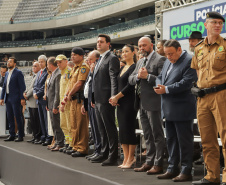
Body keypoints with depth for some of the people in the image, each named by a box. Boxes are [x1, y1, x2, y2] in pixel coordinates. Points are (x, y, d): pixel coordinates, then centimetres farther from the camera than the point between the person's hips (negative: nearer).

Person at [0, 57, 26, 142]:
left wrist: (22, 98, -16)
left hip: (15, 99, -8)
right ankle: (12, 135, 16)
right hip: (8, 98, 8)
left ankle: (20, 136, 2)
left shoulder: (18, 73, -7)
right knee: (10, 118, 10)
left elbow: (22, 86, -11)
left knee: (18, 117, -4)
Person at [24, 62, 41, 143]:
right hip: (30, 102, 10)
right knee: (32, 120, 12)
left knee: (37, 120, -5)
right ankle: (34, 136, 18)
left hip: (35, 101, -10)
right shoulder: (34, 76, 19)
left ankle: (38, 137, 1)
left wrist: (27, 95, -10)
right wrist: (25, 92, 5)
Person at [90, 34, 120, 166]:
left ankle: (113, 157, -1)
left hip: (106, 100, -10)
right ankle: (104, 154, 23)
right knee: (102, 129, 15)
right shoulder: (100, 60, 20)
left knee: (110, 129, -5)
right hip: (98, 100, 10)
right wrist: (94, 98, 18)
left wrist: (113, 97, -24)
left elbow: (114, 80, -17)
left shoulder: (112, 59, -10)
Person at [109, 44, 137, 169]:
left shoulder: (134, 67, -9)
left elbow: (130, 86, -16)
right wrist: (114, 98, 0)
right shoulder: (123, 68, 17)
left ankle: (131, 158, 1)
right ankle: (126, 158, 13)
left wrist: (117, 97, -11)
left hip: (129, 102, -9)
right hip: (120, 102, 9)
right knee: (122, 129, 8)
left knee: (128, 129, -6)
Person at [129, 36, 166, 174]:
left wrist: (147, 76, -21)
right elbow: (130, 80, 13)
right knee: (148, 136, 15)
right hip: (142, 103, 9)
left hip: (153, 103, -9)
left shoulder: (160, 60, -9)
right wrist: (138, 76, -7)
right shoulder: (140, 62, 18)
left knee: (157, 134, -2)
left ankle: (158, 164, 3)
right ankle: (149, 162, 22)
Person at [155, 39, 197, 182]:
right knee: (171, 140, 14)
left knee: (184, 141, -2)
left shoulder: (189, 61, -13)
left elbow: (187, 82, -21)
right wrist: (159, 85, -2)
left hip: (182, 110, -9)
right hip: (169, 110, 9)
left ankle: (186, 172, 5)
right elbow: (160, 77, 22)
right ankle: (172, 169, 23)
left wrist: (166, 89, -20)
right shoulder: (168, 62, 16)